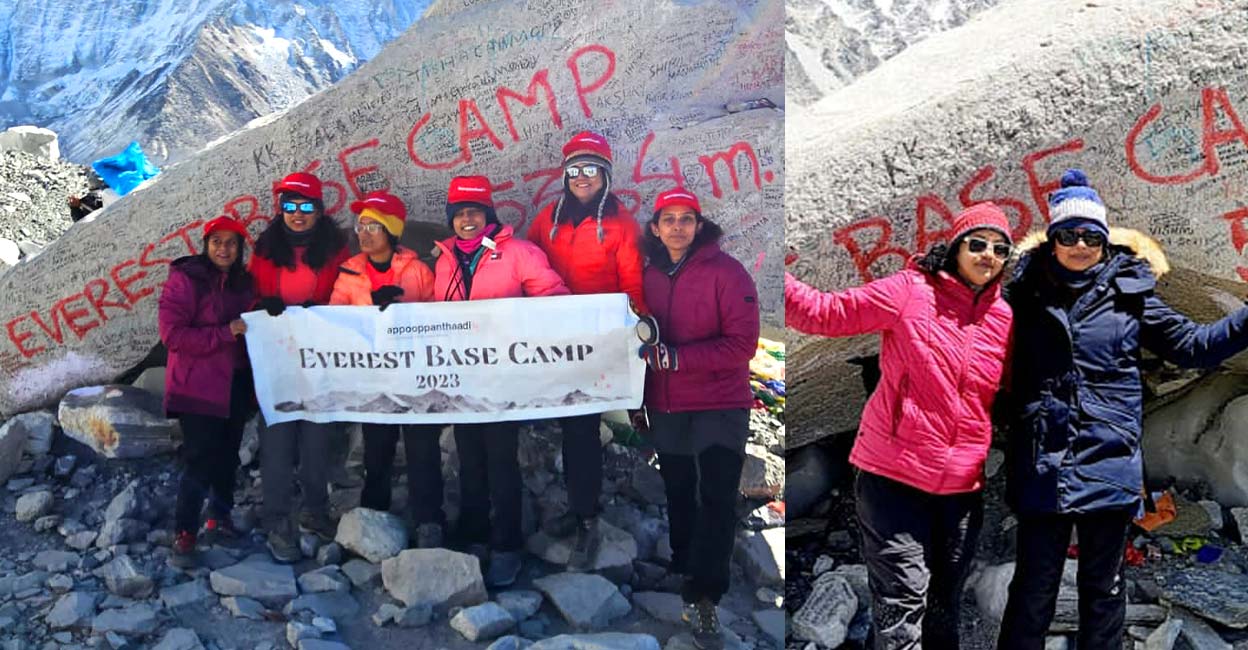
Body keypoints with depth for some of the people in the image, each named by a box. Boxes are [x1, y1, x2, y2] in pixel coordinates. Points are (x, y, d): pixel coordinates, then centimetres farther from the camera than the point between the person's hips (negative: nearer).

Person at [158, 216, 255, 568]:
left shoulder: (243, 282, 10)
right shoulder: (185, 279, -9)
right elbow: (172, 333, -16)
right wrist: (225, 333, -20)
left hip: (236, 383, 6)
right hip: (198, 385, -6)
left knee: (227, 454, 11)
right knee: (200, 458, -8)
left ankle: (219, 517, 28)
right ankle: (184, 534, 3)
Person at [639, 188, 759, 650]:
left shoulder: (727, 272, -12)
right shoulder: (649, 275, 4)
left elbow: (741, 344, -19)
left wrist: (673, 357, -24)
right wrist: (645, 350, -3)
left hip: (719, 407, -5)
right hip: (665, 408, 5)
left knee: (717, 501, -3)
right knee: (678, 495, 17)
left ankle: (703, 597, 7)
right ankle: (684, 573, 34)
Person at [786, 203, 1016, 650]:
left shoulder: (1004, 318, 6)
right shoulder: (909, 292, -8)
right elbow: (826, 312, -10)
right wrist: (781, 281, -22)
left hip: (963, 485, 5)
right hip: (894, 476, -5)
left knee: (945, 603, 17)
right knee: (902, 598, -5)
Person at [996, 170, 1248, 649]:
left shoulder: (1130, 293, 6)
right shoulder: (1026, 295, 5)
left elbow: (1192, 345, 11)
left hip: (1108, 465, 1)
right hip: (1041, 467, -1)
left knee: (1103, 589, 15)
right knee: (1033, 591, 5)